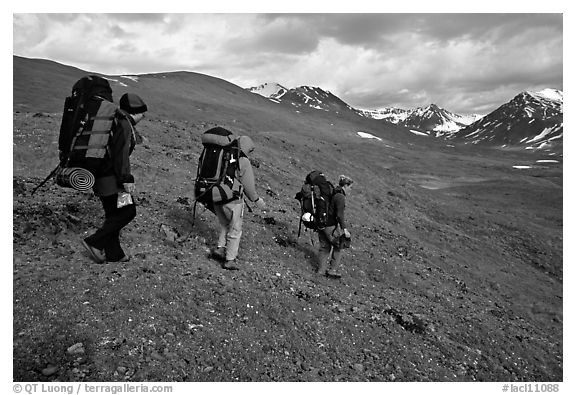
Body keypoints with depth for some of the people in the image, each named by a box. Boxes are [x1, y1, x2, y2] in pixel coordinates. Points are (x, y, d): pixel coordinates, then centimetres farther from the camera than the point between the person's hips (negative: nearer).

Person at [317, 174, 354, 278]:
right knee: (338, 247, 12)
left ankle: (321, 270, 24)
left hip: (321, 223, 8)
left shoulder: (332, 193, 9)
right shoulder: (340, 197, -17)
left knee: (324, 247, 18)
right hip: (331, 226, -8)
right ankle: (333, 270, 16)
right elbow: (340, 215, -24)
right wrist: (344, 229, -23)